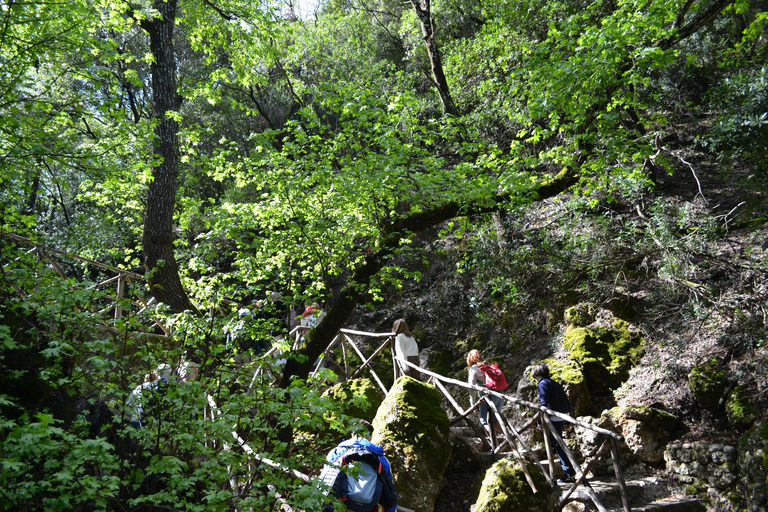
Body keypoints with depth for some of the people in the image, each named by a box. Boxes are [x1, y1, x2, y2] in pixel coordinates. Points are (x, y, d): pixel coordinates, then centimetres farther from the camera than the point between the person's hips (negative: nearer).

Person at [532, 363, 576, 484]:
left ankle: (569, 473, -7)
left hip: (555, 417, -9)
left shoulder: (543, 384, -5)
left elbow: (543, 403, -15)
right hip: (564, 415, 9)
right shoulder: (556, 384, 19)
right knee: (558, 442, 19)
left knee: (558, 445, -4)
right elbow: (566, 400, 19)